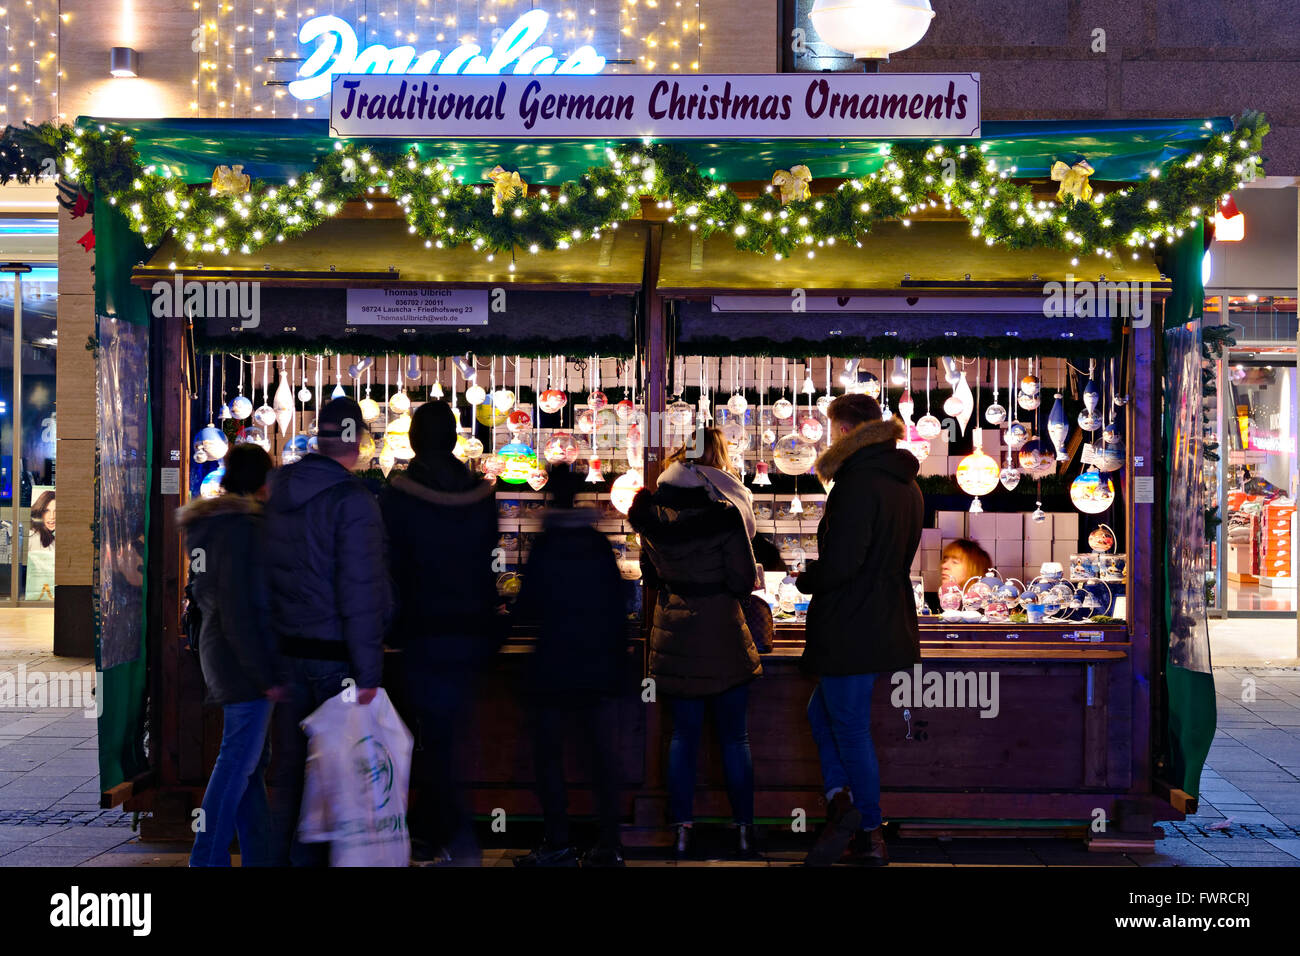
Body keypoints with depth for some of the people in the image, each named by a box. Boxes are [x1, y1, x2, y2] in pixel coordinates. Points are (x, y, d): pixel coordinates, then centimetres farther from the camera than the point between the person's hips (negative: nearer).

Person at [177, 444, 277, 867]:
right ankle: (209, 858, 0)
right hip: (245, 659, -10)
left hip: (217, 653, 10)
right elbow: (239, 607, -20)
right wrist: (264, 672, -17)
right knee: (238, 761, -4)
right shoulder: (241, 527, -16)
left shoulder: (206, 526, 14)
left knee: (251, 761, 14)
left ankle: (259, 854, 20)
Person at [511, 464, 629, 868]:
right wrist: (618, 662, 14)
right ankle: (609, 845, 10)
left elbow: (527, 610, -9)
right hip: (600, 667, 4)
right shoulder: (600, 546, 4)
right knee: (603, 755, 8)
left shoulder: (544, 547, -8)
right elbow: (619, 608, 7)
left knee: (549, 753, 4)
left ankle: (558, 843, 3)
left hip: (554, 666, -4)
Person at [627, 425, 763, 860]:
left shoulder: (652, 513, 0)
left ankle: (682, 830, 16)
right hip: (721, 635, -4)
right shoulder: (724, 512, -16)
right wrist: (756, 575, 8)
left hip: (673, 637, 4)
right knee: (735, 737, 8)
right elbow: (743, 581, -13)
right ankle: (744, 831, 16)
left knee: (683, 734, 13)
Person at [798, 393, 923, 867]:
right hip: (888, 624, 9)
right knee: (822, 711, 19)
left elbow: (840, 563, -25)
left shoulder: (858, 483, -19)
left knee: (850, 728, 4)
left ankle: (871, 836, 14)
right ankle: (842, 801, 9)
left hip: (849, 628, -9)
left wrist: (805, 580, -4)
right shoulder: (907, 484, 11)